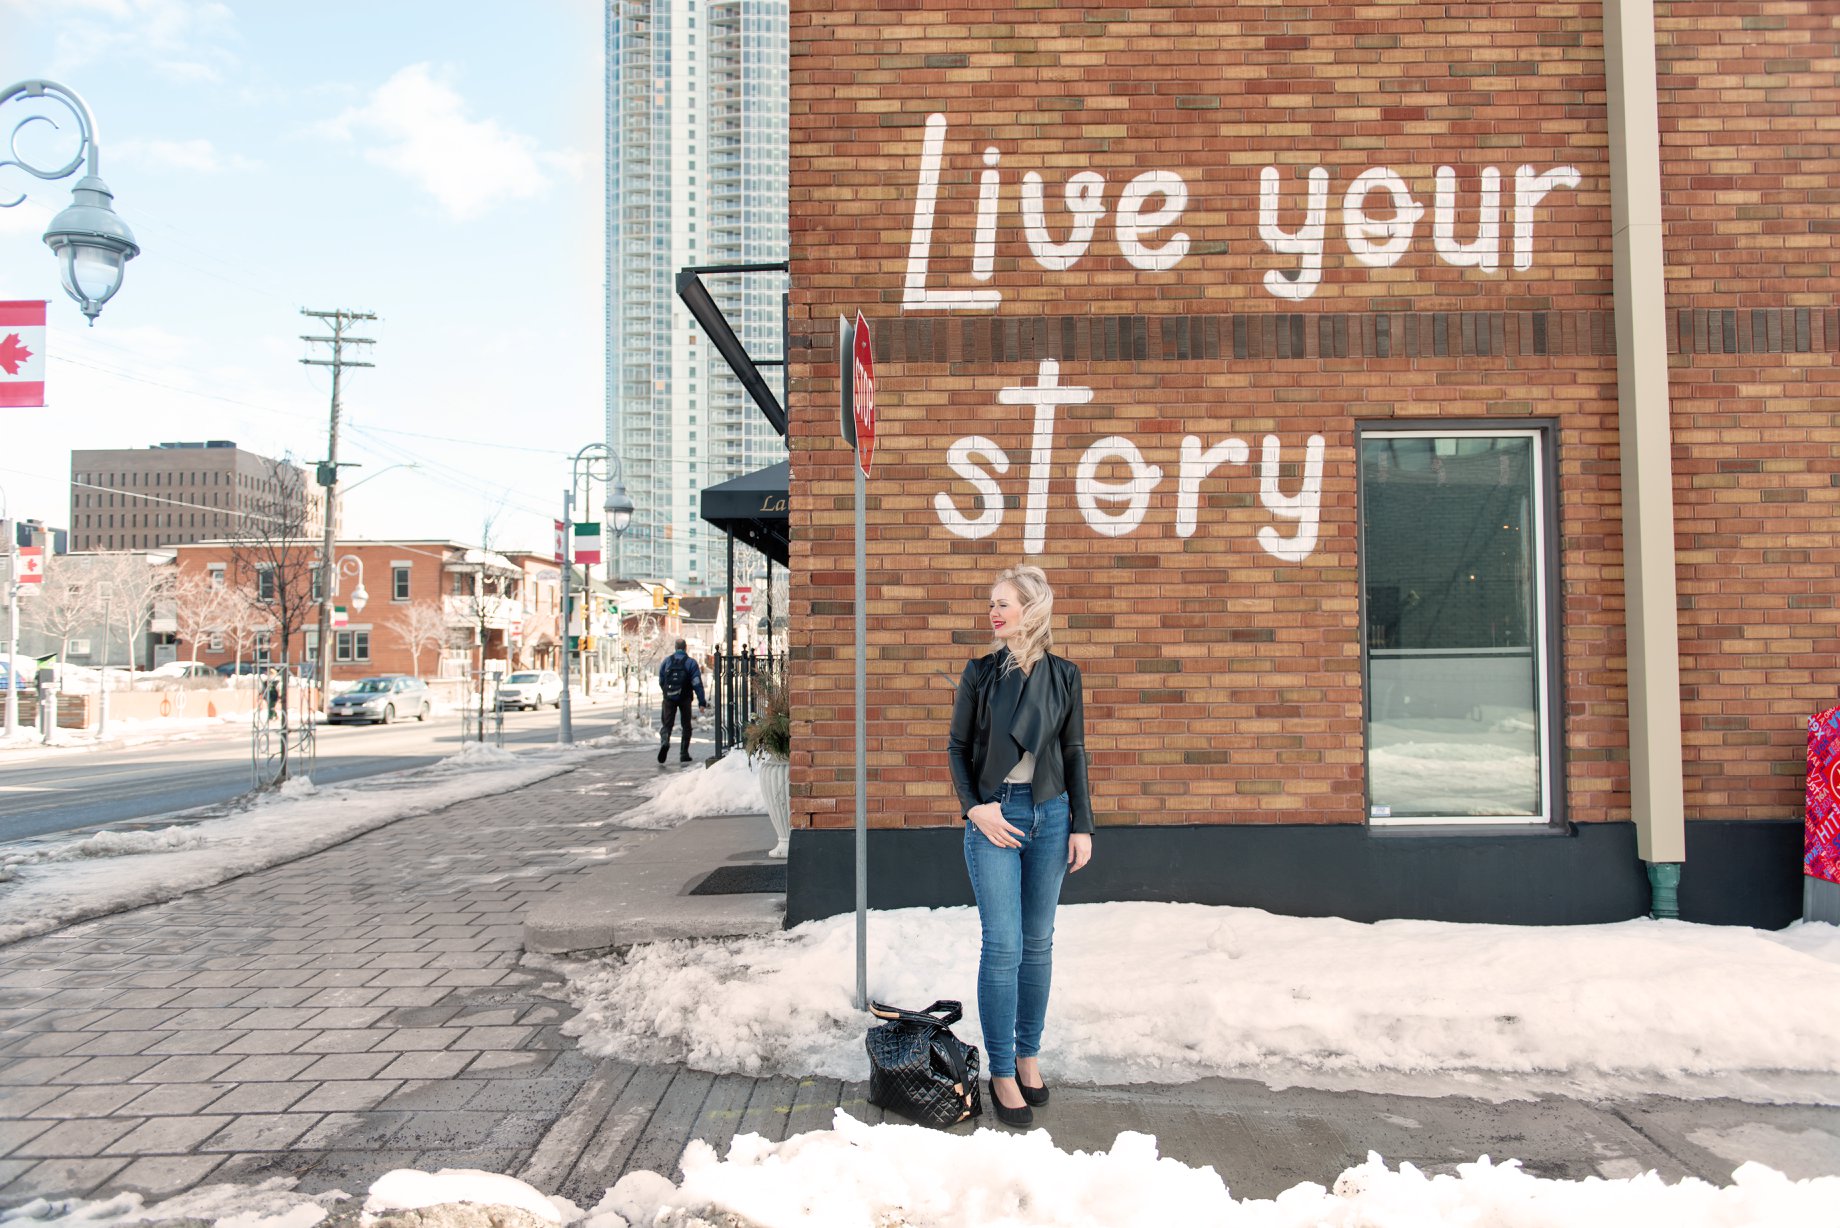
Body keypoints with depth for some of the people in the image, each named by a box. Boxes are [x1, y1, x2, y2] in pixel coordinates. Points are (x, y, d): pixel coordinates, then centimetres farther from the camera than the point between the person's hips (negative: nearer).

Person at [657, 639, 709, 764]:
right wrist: (702, 702, -10)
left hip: (669, 698, 1)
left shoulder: (667, 661, 4)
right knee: (686, 726, 12)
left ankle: (664, 741, -30)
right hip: (685, 699, -1)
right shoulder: (691, 662, -4)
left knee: (666, 724, 2)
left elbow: (661, 681, 11)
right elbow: (697, 683, -11)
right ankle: (684, 754, 11)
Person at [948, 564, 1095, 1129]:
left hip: (1049, 815, 2)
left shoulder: (1064, 675, 3)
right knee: (1002, 945, -5)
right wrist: (974, 806, -8)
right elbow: (957, 746, 4)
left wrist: (1082, 825, 3)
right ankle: (1002, 1072, 6)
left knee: (1038, 943, 10)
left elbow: (1074, 754, 7)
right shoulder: (980, 672, 0)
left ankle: (1028, 1055, 24)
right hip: (994, 816, -2)